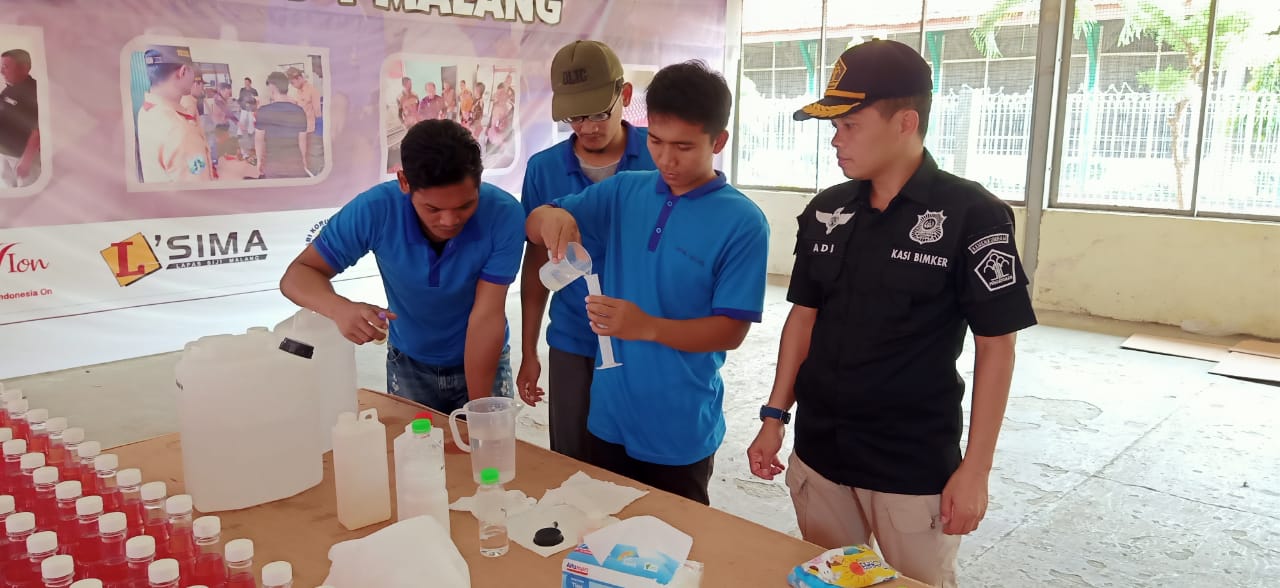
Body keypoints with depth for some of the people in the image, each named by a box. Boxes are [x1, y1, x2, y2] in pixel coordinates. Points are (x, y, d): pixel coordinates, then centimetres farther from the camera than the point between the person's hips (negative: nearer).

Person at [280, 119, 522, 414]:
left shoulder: (503, 214, -29)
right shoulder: (376, 209, -26)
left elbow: (486, 317, -27)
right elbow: (298, 274, -18)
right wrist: (342, 309, -40)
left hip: (487, 361, -1)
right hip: (409, 364, 2)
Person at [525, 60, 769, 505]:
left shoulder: (742, 223, -13)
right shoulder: (624, 191, 1)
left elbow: (732, 330, -15)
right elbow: (534, 227, 3)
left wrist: (648, 327, -30)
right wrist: (551, 218, -21)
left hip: (679, 433, -4)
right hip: (608, 417, 4)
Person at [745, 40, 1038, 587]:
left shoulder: (972, 215, -13)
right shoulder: (824, 213, 2)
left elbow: (996, 346, -10)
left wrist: (976, 468, -11)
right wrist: (775, 417, 6)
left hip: (916, 468, -4)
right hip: (817, 455, 5)